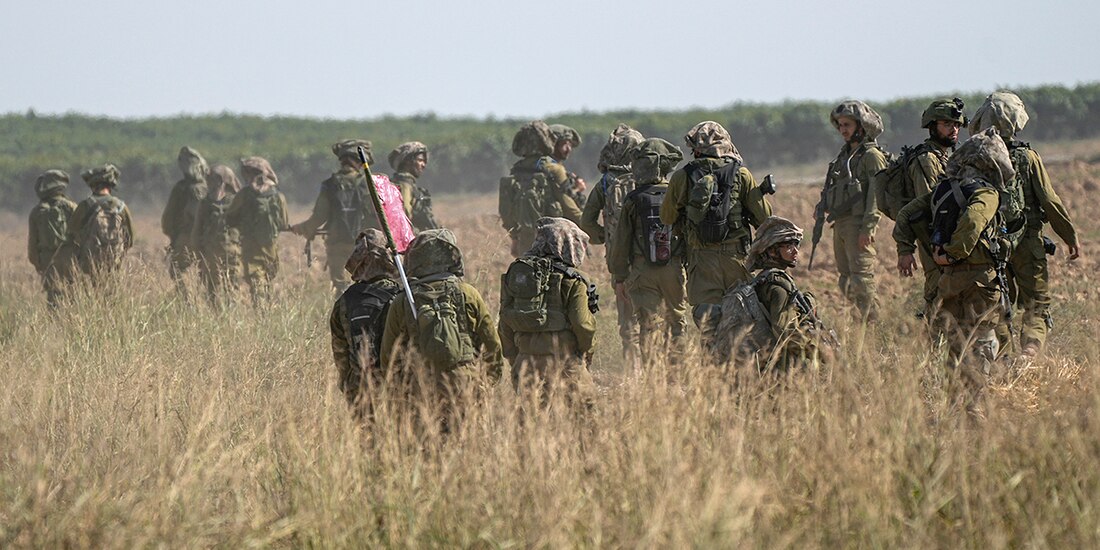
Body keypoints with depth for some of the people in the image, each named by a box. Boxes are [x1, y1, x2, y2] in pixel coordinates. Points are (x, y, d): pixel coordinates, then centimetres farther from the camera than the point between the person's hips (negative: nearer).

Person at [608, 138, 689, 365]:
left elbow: (621, 241, 0)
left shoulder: (633, 200, -5)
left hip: (642, 270, -1)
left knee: (648, 323, 1)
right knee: (677, 320, 13)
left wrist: (618, 275, 10)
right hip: (675, 269, 1)